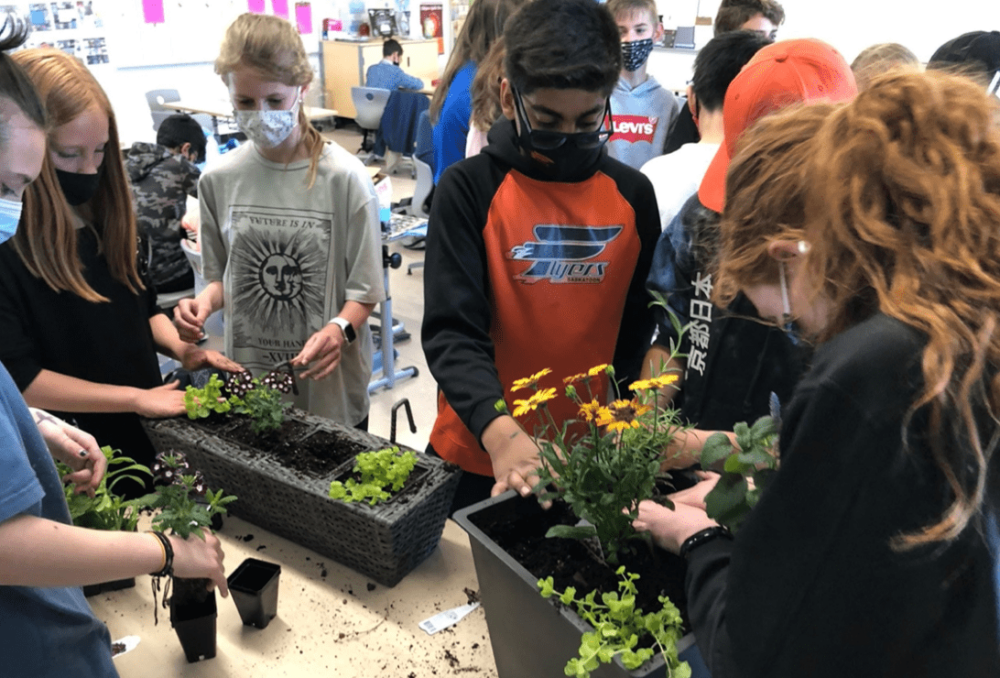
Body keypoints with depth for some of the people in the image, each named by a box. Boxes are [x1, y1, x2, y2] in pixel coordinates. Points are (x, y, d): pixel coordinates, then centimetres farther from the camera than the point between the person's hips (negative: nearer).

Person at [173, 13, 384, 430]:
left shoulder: (343, 178, -14)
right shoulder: (219, 181, -2)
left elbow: (364, 291, -9)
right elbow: (222, 276, 9)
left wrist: (339, 330, -28)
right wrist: (205, 302, -12)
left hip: (329, 385, -3)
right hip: (248, 379, 3)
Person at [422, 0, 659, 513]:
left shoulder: (633, 196, -2)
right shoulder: (470, 189, -11)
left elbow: (637, 332, 6)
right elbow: (452, 331, -19)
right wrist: (500, 431, -33)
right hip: (476, 457, -2)